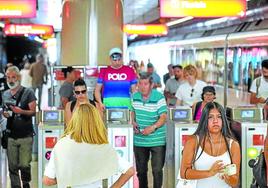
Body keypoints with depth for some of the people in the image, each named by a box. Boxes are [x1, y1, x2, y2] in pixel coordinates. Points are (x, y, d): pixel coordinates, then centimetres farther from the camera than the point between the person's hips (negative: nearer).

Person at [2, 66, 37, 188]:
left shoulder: (28, 93, -2)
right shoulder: (5, 94, 13)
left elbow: (33, 112, -5)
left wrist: (21, 111, -22)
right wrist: (5, 114, 1)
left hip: (25, 136, -4)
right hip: (11, 136, 4)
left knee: (24, 165, -5)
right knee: (12, 166, 5)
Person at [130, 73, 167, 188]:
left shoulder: (159, 98, -14)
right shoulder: (135, 97, 3)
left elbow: (163, 117, -17)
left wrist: (153, 127, -30)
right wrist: (133, 122, -1)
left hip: (157, 140, -5)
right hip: (139, 140, 5)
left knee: (157, 170, -1)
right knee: (140, 169, 16)